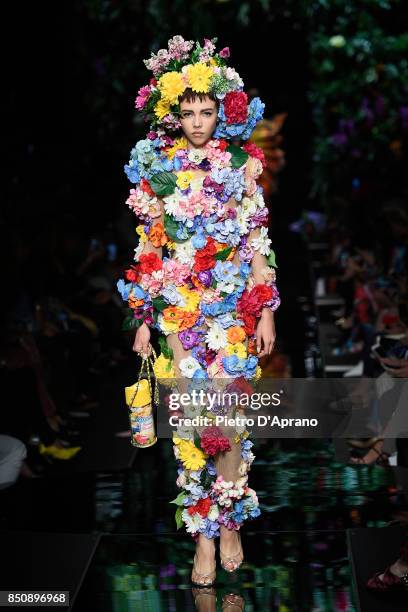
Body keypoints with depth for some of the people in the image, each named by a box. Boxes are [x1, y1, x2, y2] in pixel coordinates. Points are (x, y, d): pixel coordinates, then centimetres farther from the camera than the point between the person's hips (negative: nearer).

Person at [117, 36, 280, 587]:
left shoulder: (242, 163, 2)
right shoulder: (155, 166, 3)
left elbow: (258, 241, 3)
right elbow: (148, 248, 4)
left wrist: (267, 310, 0)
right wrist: (143, 318, 3)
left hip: (233, 306, 0)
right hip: (177, 308, 1)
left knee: (226, 414, -2)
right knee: (191, 417, 1)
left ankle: (229, 522, 19)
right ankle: (203, 533, 14)